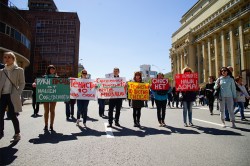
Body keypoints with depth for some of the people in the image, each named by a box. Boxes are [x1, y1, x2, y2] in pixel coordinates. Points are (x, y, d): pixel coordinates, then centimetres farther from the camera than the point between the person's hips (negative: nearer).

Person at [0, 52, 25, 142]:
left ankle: (17, 134, 13)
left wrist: (18, 93, -10)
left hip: (12, 96, -4)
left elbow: (22, 83, 1)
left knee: (12, 115, -2)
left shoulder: (19, 70, 3)